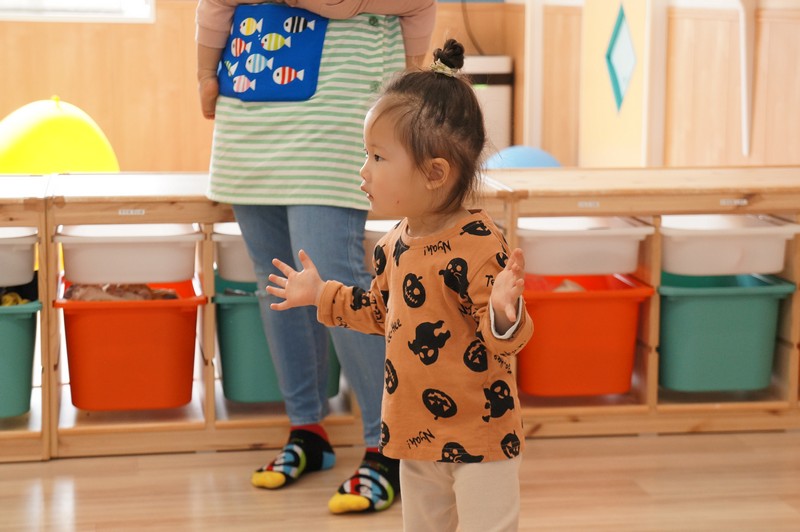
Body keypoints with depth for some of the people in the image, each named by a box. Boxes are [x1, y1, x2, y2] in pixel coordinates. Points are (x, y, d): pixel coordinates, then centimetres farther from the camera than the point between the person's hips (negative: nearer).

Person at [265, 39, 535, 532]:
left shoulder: (477, 246, -24)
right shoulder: (395, 243, 1)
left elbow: (504, 340, -26)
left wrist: (503, 311, -46)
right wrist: (322, 295, 22)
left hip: (479, 436, -8)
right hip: (416, 433, 8)